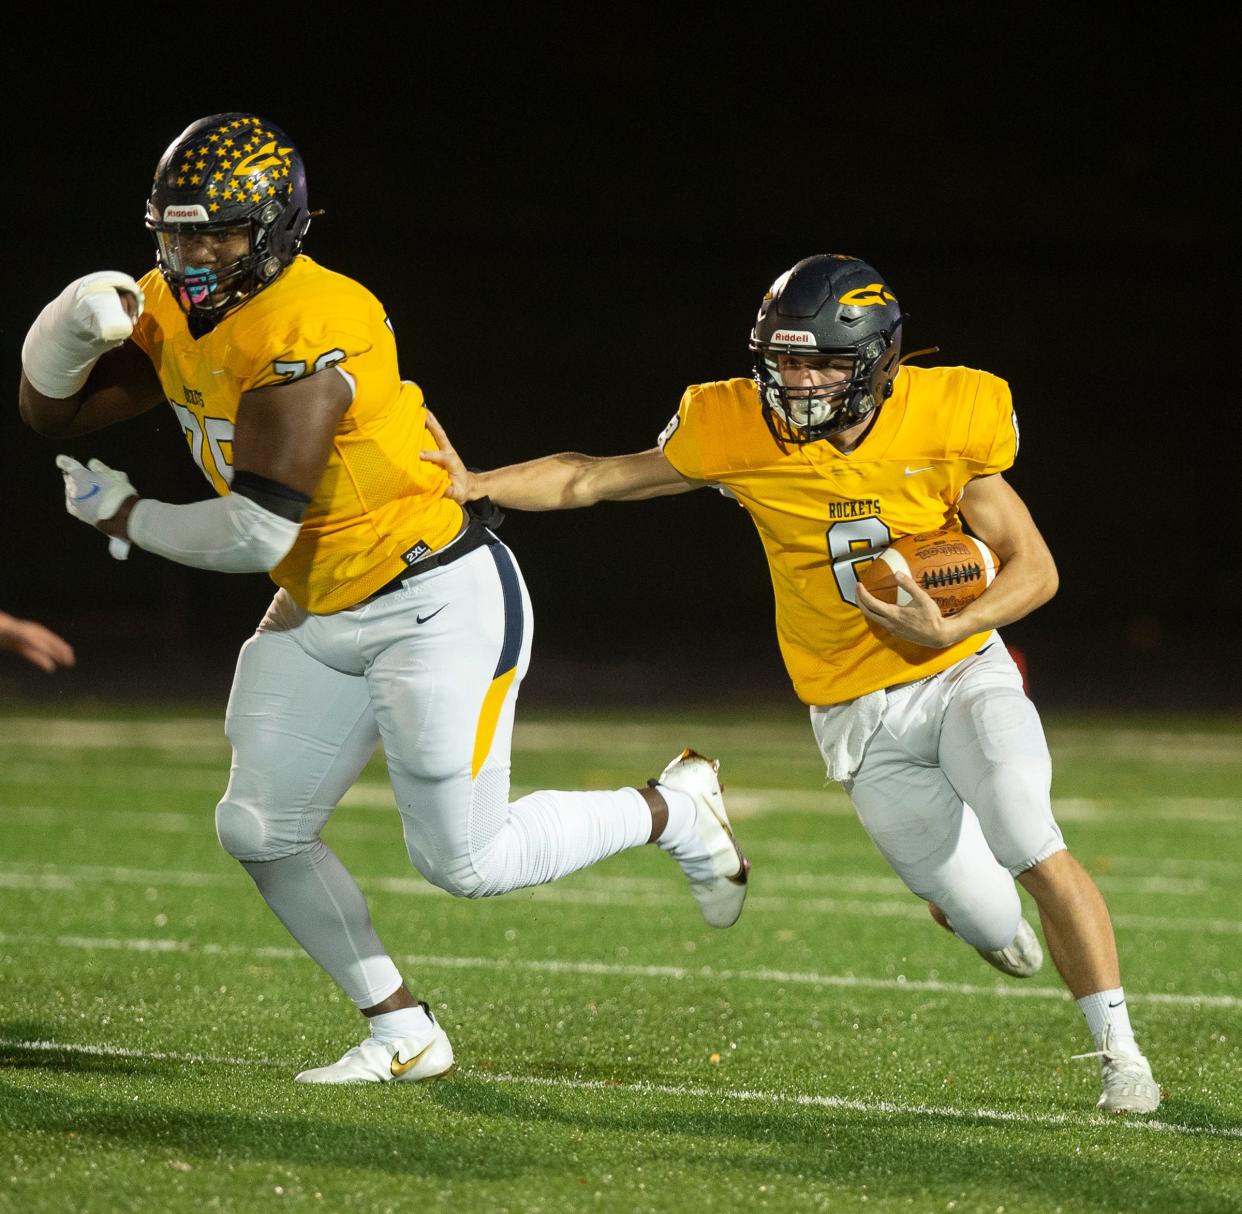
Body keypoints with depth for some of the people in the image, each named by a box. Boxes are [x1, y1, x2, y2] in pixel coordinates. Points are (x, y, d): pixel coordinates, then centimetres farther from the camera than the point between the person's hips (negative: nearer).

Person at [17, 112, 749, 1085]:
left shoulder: (308, 336, -27)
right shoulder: (176, 313, 1)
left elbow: (257, 534, -26)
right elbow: (51, 409, 6)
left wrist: (128, 518, -11)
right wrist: (73, 323, -15)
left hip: (440, 604, -9)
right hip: (323, 615, 9)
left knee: (465, 861, -5)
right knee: (262, 833, 6)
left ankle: (672, 809, 17)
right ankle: (403, 1033, 18)